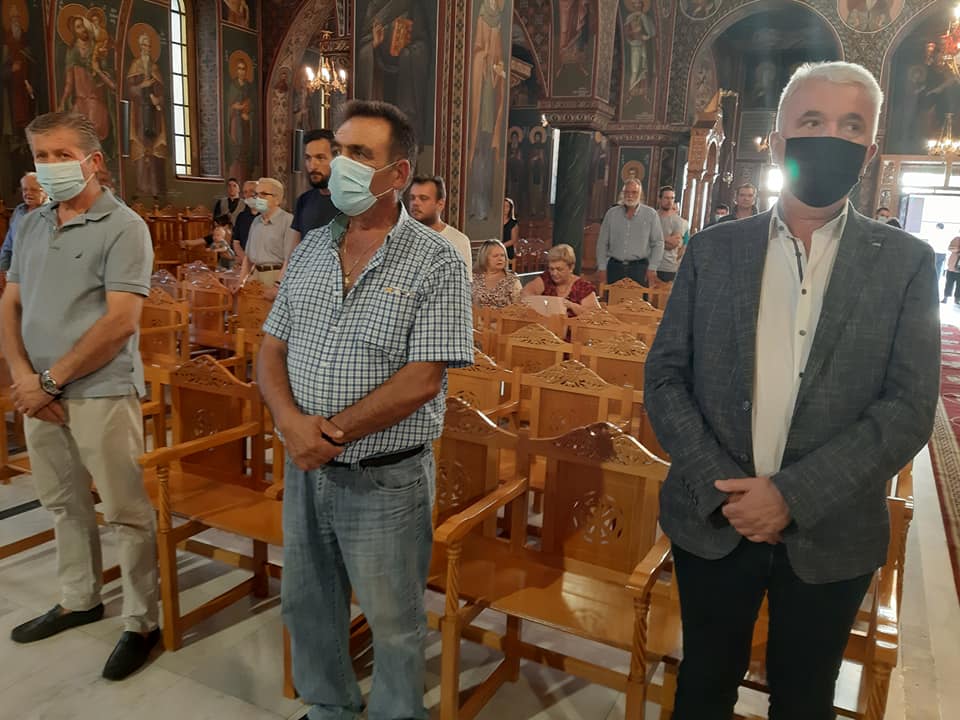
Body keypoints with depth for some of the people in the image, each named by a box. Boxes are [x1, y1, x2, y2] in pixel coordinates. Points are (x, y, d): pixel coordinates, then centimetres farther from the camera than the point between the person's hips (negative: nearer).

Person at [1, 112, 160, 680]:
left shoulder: (123, 227, -9)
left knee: (127, 513, 0)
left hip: (101, 393, -7)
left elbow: (121, 322, -16)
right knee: (64, 503, 18)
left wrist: (51, 381, -13)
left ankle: (144, 621, 14)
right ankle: (80, 600, 36)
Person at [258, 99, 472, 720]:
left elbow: (421, 379, -20)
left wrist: (331, 434, -18)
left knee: (394, 625, 12)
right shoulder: (312, 248, 5)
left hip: (385, 480, -6)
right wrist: (291, 422, -13)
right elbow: (273, 348, 5)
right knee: (307, 604, 23)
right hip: (306, 468, 6)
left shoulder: (435, 263, -13)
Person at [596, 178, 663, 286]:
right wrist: (602, 268, 3)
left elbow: (658, 243, 3)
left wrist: (652, 268, -4)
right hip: (614, 267, 2)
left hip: (639, 268, -2)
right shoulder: (612, 213, 7)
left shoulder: (651, 214, 2)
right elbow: (602, 243, 9)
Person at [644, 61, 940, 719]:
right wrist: (721, 488, -14)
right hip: (713, 522, 1)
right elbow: (664, 376, -3)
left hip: (830, 536, 0)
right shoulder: (713, 250, 0)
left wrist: (793, 496, -18)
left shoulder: (905, 264, -3)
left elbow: (909, 408, -9)